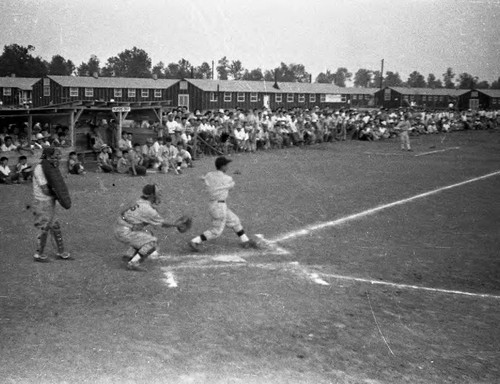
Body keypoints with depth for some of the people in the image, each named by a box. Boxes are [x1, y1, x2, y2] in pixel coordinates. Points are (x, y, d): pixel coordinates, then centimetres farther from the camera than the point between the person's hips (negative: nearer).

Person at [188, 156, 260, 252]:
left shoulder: (208, 175, -1)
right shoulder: (227, 178, -15)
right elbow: (231, 185, 7)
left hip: (212, 204, 8)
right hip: (220, 207, -8)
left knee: (234, 220, 19)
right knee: (216, 231, 3)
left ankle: (245, 241, 30)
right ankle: (194, 242, 0)